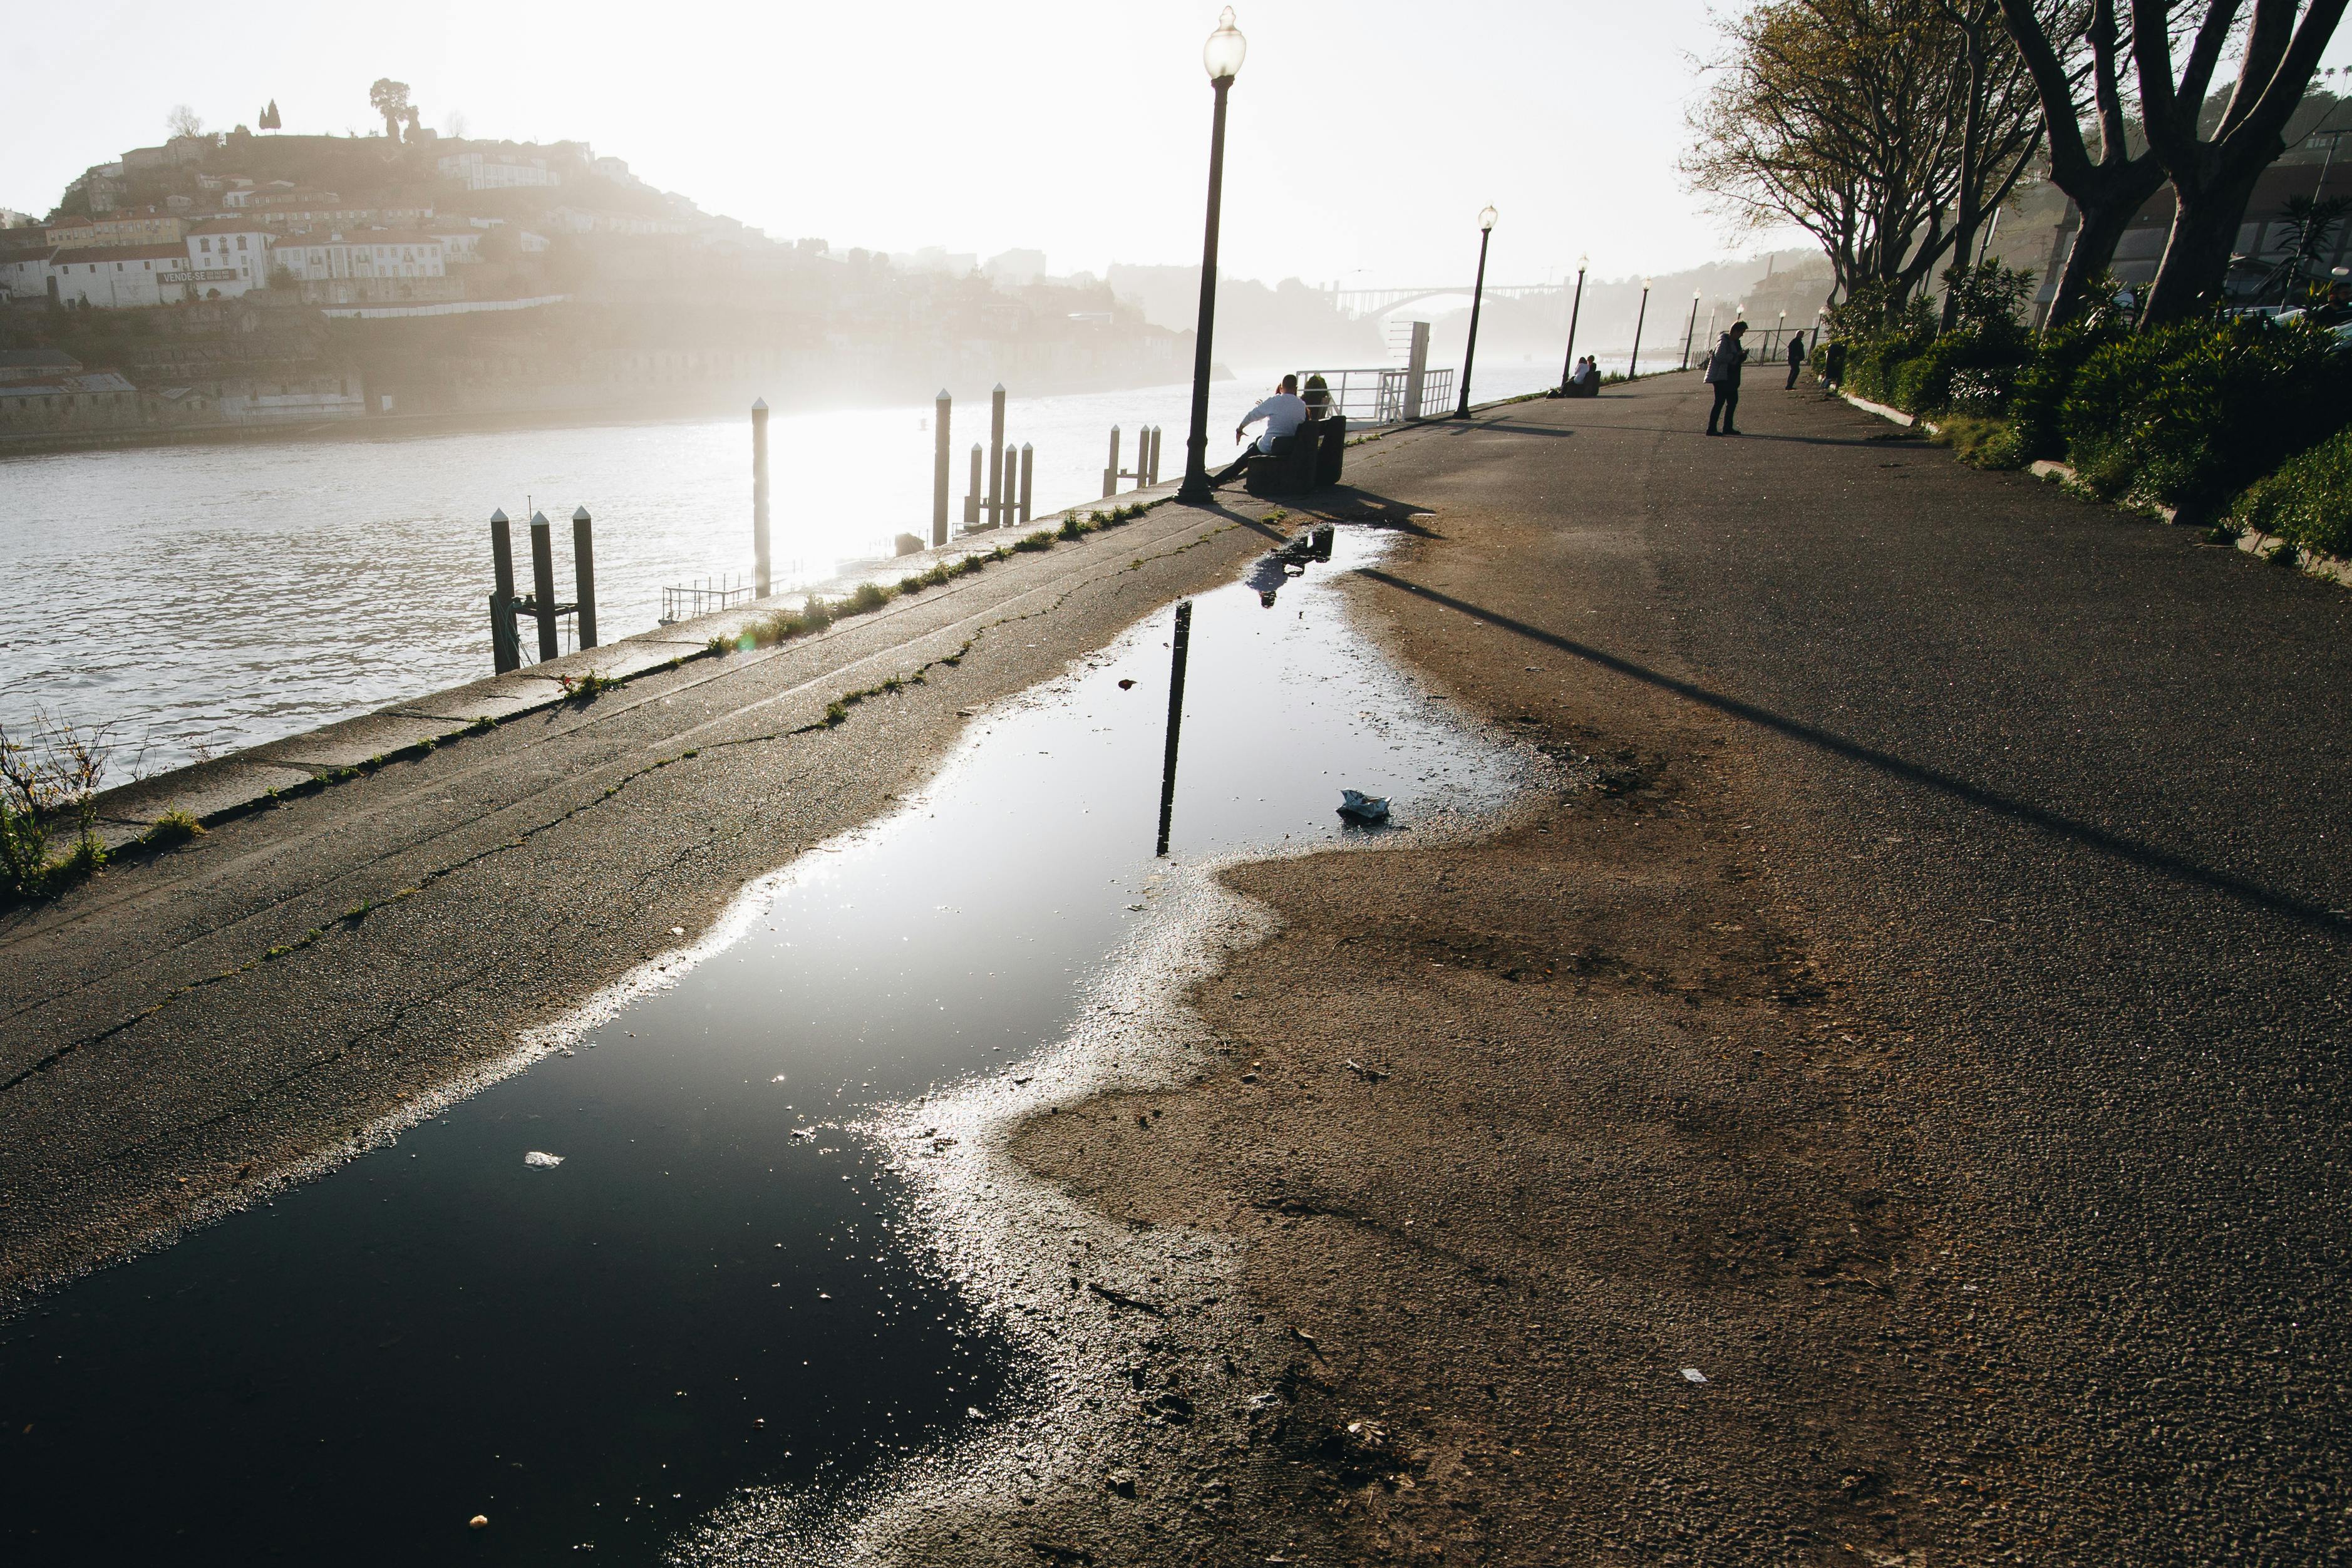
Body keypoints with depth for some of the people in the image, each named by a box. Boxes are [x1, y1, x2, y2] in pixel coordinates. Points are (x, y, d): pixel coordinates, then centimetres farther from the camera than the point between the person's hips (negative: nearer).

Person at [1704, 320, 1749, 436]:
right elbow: (1720, 357, -25)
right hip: (1720, 377, -10)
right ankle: (1711, 429, -12)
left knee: (1733, 401, 9)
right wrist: (1736, 355, -20)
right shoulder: (1724, 341, -11)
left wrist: (1742, 355, 2)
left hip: (1731, 378, 10)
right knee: (1720, 402, -13)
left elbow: (1737, 360, 22)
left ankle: (1728, 428, 15)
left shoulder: (1735, 342, 16)